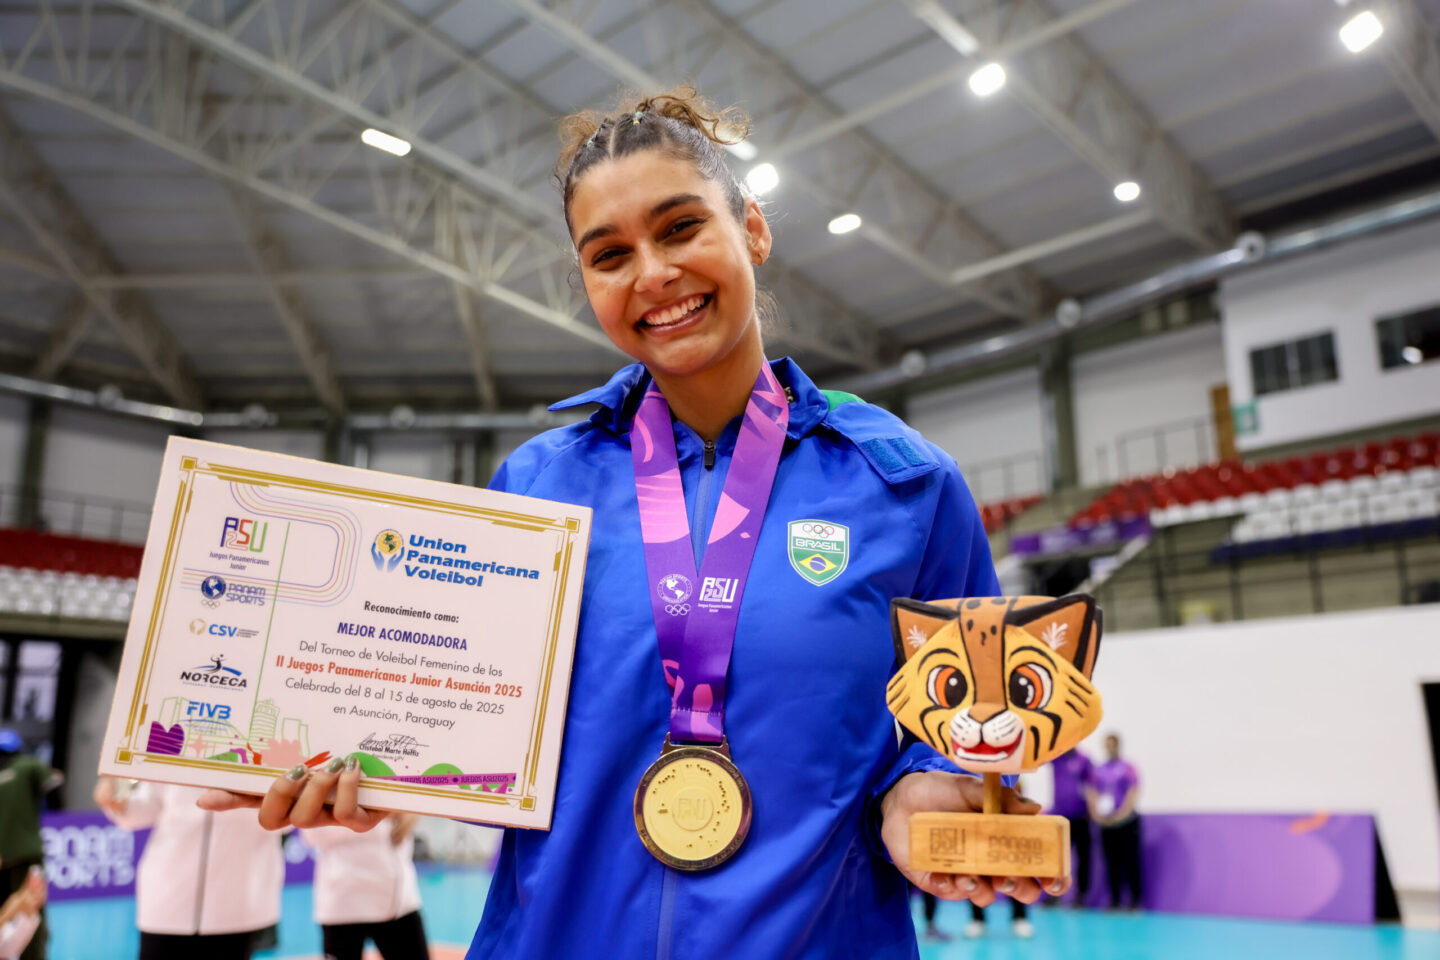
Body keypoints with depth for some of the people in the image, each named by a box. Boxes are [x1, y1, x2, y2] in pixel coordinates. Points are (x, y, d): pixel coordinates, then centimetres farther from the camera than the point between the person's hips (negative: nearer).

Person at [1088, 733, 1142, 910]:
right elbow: (1092, 794, 8)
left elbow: (1133, 793, -7)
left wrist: (1120, 814, -14)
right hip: (1106, 824, 3)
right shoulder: (1098, 770, 9)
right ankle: (1114, 901, 12)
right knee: (1112, 863, 5)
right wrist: (1096, 813, -6)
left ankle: (1135, 900, 4)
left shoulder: (1128, 768, -1)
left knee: (1131, 861, -3)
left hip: (1127, 821, -3)